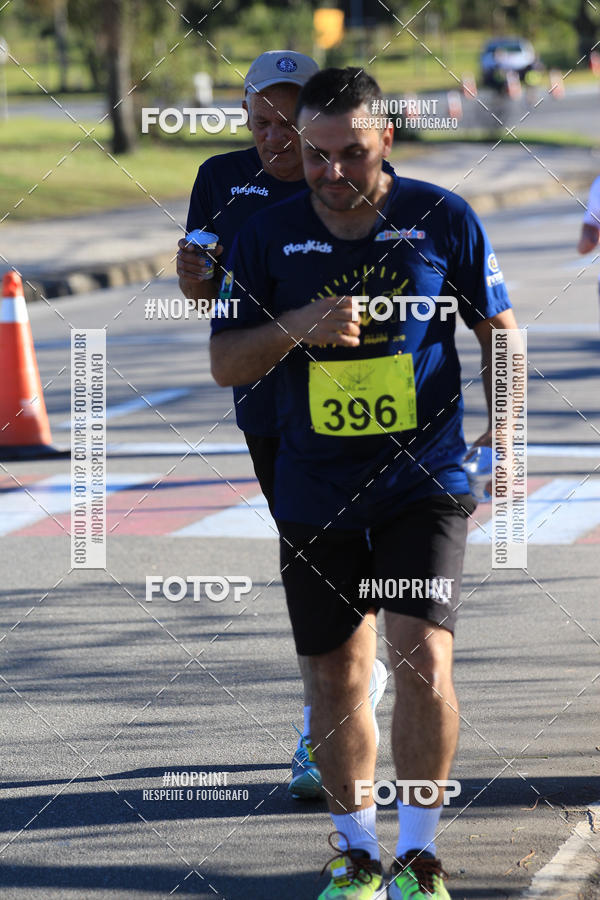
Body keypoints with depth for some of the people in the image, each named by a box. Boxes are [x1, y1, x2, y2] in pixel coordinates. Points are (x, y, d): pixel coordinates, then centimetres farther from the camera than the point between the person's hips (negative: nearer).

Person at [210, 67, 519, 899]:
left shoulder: (442, 220, -3)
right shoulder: (268, 237, 0)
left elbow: (499, 330, 8)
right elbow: (224, 364, 1)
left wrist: (503, 431, -2)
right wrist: (296, 326, -17)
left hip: (425, 482, -2)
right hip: (315, 491, 2)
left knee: (423, 657, -14)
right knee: (337, 675, 7)